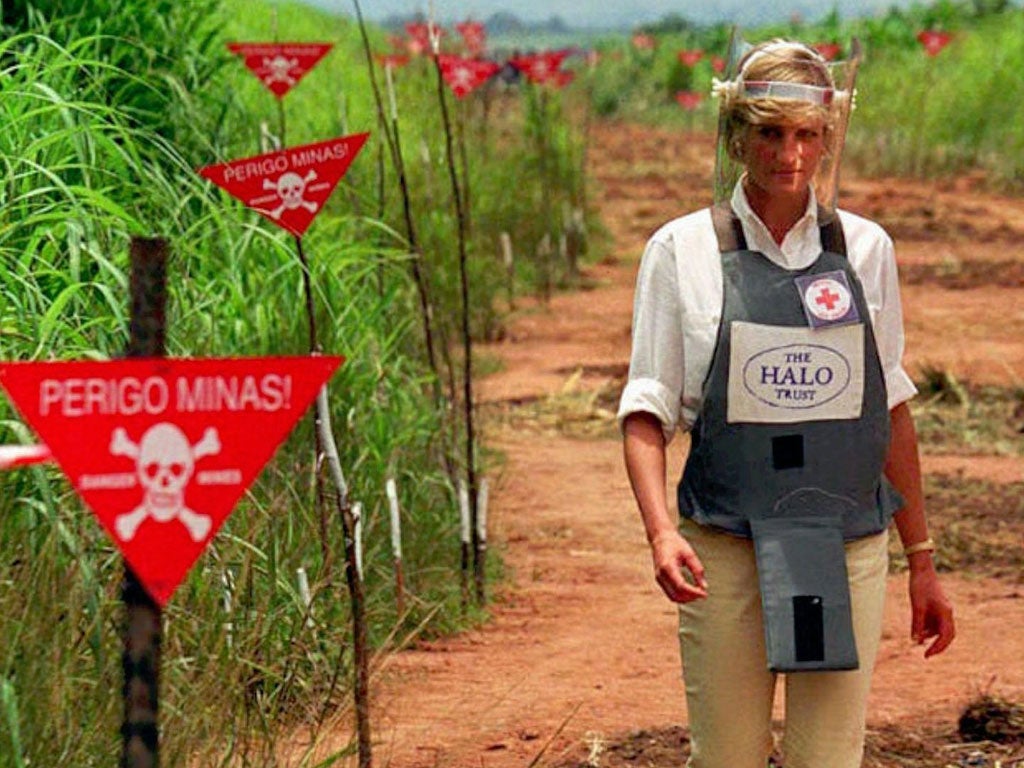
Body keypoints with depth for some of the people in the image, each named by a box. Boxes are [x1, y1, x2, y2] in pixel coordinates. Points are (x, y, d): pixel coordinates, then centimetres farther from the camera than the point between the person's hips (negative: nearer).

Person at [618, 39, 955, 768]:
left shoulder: (865, 249, 5)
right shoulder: (682, 250, 0)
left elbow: (892, 412, 11)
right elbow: (647, 413, -2)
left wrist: (921, 559, 13)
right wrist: (660, 531, -18)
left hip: (848, 550, 1)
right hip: (724, 550, -1)